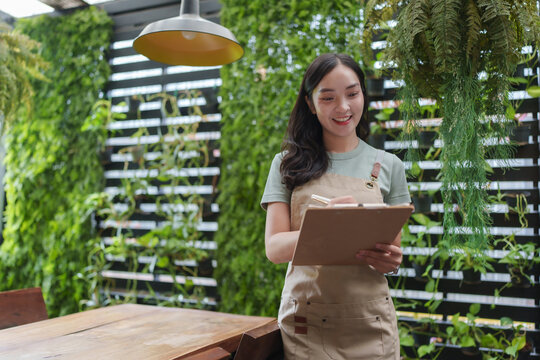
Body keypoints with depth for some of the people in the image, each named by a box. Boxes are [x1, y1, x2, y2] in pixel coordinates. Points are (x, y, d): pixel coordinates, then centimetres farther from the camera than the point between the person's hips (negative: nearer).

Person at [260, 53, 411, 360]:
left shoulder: (389, 167, 6)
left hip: (369, 324, 1)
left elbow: (394, 248, 10)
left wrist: (391, 261, -15)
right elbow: (274, 248, -5)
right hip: (305, 324, -1)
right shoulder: (288, 164, 3)